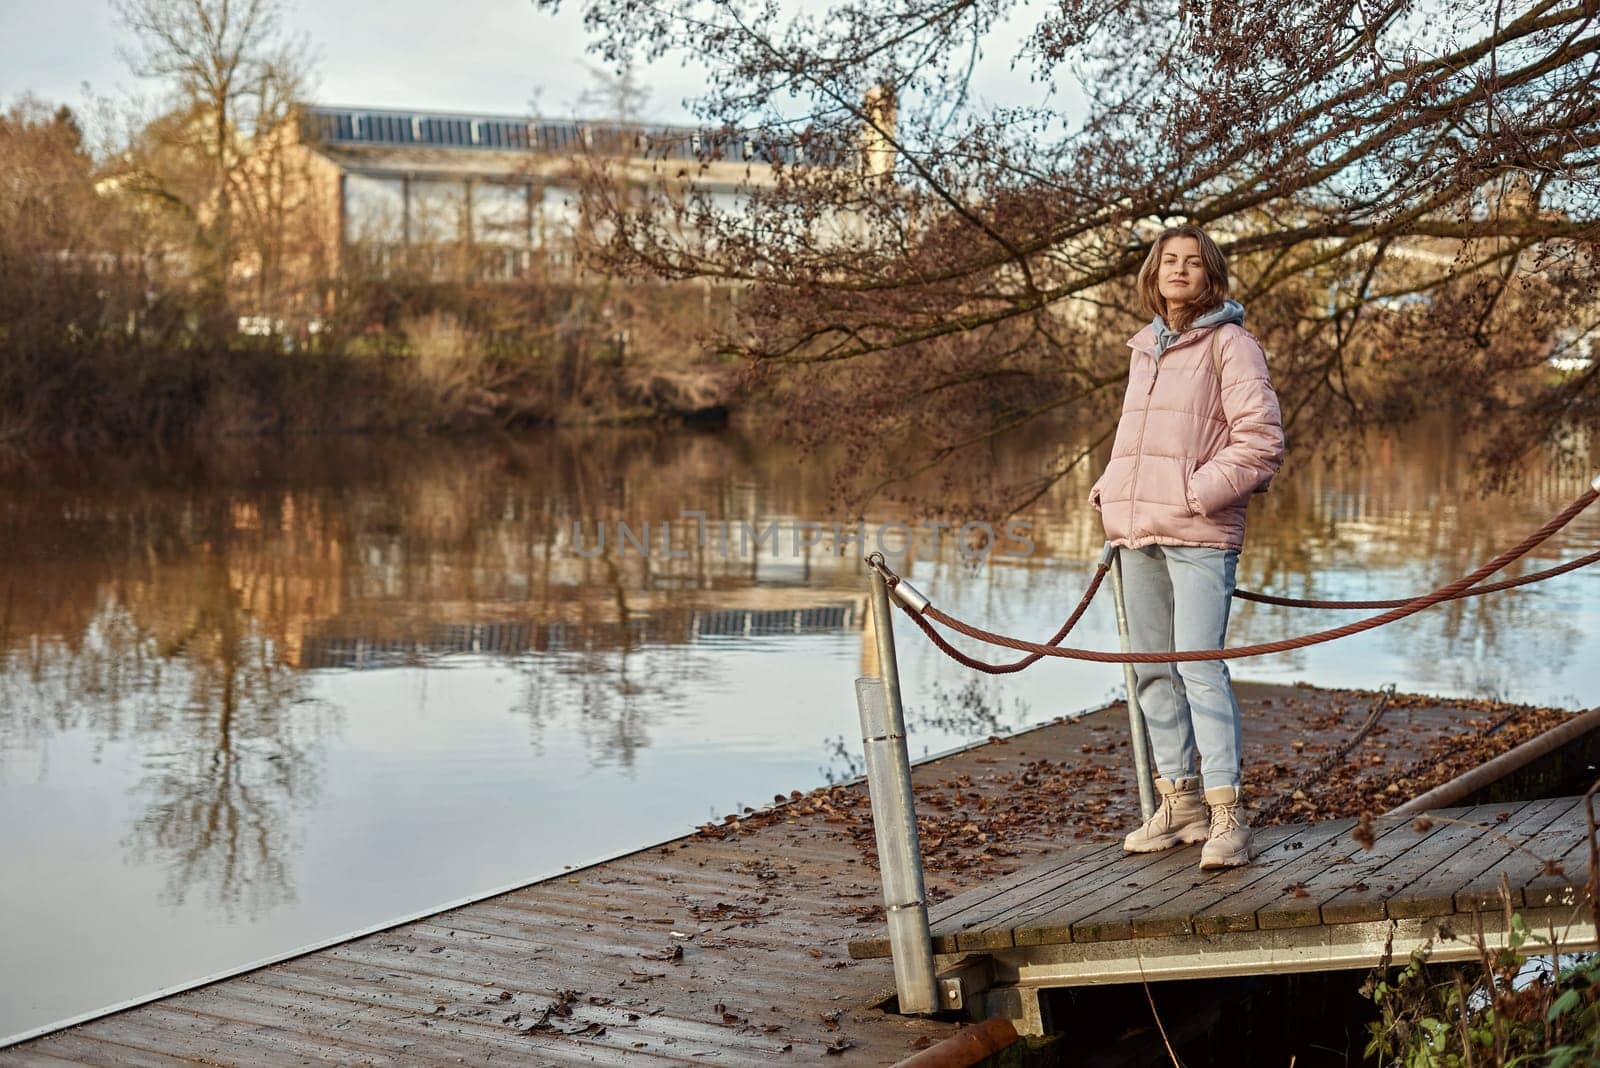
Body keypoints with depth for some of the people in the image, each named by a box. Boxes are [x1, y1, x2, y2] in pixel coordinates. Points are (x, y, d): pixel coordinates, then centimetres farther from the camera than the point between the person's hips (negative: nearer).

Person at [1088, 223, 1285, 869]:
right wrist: (1110, 489, 11)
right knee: (1151, 669, 11)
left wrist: (1200, 493, -15)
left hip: (1200, 532, -7)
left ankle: (1227, 816, -12)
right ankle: (1179, 803, 21)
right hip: (1136, 532, 7)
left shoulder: (1229, 343, -2)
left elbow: (1261, 437, -9)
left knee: (1200, 668, -14)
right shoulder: (1145, 347, 18)